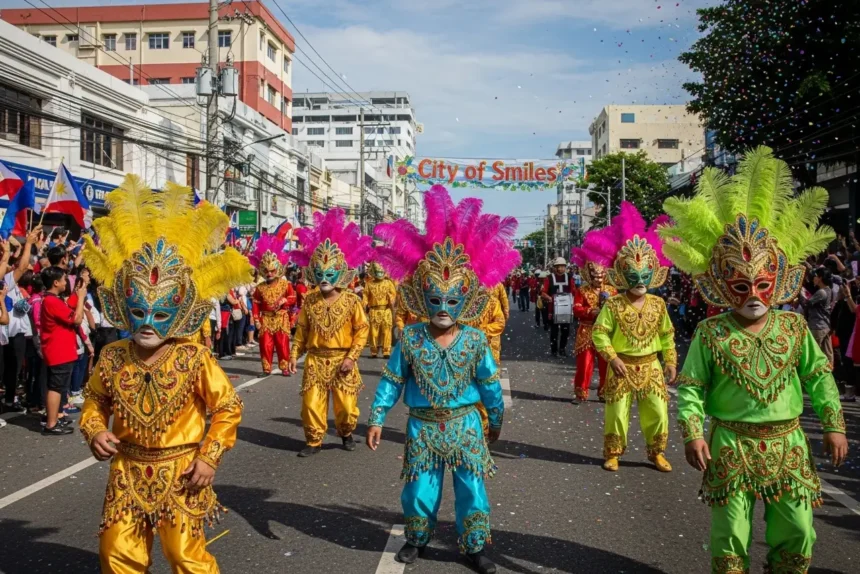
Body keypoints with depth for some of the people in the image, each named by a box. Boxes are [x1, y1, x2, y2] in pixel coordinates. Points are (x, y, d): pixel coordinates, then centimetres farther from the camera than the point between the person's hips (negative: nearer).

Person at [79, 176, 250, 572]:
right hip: (127, 469, 4)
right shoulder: (112, 358, -6)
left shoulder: (194, 359, -17)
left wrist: (209, 456, -14)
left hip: (179, 471, -4)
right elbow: (95, 399, 12)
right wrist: (93, 431, -7)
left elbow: (228, 408, -9)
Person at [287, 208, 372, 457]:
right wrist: (294, 355, 0)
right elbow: (302, 330, 7)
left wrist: (351, 357, -13)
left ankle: (346, 434, 34)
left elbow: (361, 331, -7)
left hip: (342, 359, -2)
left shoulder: (351, 300, -8)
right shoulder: (309, 301, 0)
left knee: (346, 404, 6)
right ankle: (314, 441, 20)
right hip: (316, 360, 2)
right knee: (311, 403, 2)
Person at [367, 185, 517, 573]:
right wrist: (377, 418, -3)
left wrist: (496, 420, 11)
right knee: (420, 488, 11)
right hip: (423, 426, 0)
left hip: (465, 425, 0)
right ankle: (417, 538, 36)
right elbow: (392, 380, -2)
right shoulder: (410, 339, -9)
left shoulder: (475, 341, -9)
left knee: (471, 489, 5)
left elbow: (489, 383, 2)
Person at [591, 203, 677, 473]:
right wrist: (612, 358, -19)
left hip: (650, 366, 3)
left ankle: (657, 452, 24)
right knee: (617, 412, 3)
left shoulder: (657, 304, 2)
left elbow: (666, 335, 9)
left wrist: (670, 361, 5)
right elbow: (599, 333, -11)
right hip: (622, 366, -3)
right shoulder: (614, 305, -9)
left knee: (658, 412, 5)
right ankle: (613, 453, 19)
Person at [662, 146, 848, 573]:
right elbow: (690, 386, -6)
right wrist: (692, 433, -15)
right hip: (732, 444, -3)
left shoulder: (793, 326, 1)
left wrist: (834, 425, 4)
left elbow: (818, 375, 7)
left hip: (787, 442, 3)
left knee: (798, 530, 10)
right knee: (731, 531, 6)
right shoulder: (710, 333, -8)